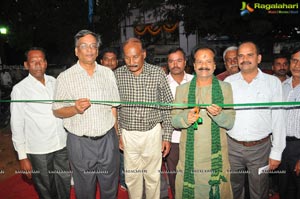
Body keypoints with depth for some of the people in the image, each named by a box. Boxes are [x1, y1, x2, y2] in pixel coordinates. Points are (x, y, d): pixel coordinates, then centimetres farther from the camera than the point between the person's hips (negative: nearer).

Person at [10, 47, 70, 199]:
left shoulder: (55, 82, 3)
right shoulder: (19, 89, -8)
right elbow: (17, 125, -6)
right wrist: (22, 156, -6)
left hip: (62, 144, 3)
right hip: (38, 149, -3)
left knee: (65, 186, 16)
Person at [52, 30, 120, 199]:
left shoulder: (108, 73, 5)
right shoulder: (65, 77, -4)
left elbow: (114, 106, 9)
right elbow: (57, 111, -3)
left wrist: (116, 134, 8)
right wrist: (75, 109, -23)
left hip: (108, 139, 2)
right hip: (80, 142, -2)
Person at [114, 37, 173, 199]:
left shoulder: (157, 73, -7)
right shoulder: (117, 75, -2)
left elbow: (167, 106, -3)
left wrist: (167, 136, -3)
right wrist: (117, 133, 3)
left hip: (152, 132, -1)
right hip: (128, 134, 2)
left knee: (153, 176, 12)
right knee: (131, 176, 15)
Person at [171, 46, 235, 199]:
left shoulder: (225, 87, 3)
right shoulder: (182, 89, 4)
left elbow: (230, 123, 0)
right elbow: (174, 120, 3)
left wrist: (219, 114, -20)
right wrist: (186, 117, -18)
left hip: (216, 155, 0)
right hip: (189, 154, 1)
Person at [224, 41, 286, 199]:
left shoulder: (273, 82, -2)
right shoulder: (228, 81, 1)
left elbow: (278, 119, -1)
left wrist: (276, 152, -2)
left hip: (260, 147, -1)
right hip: (232, 146, 1)